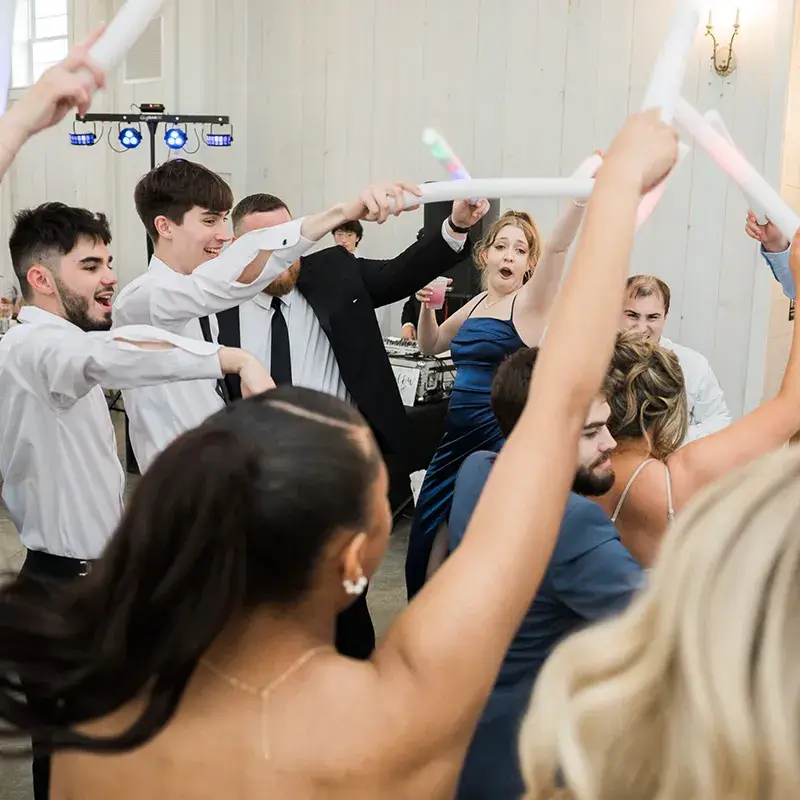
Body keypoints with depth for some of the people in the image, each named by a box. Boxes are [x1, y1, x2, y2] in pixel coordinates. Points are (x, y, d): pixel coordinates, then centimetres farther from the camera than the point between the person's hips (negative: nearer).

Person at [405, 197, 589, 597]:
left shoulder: (530, 302, -7)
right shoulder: (477, 303, 13)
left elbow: (557, 249, -25)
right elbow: (431, 345, 25)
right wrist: (427, 306, 6)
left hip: (503, 438, -7)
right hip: (458, 434, 7)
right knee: (429, 541, 12)